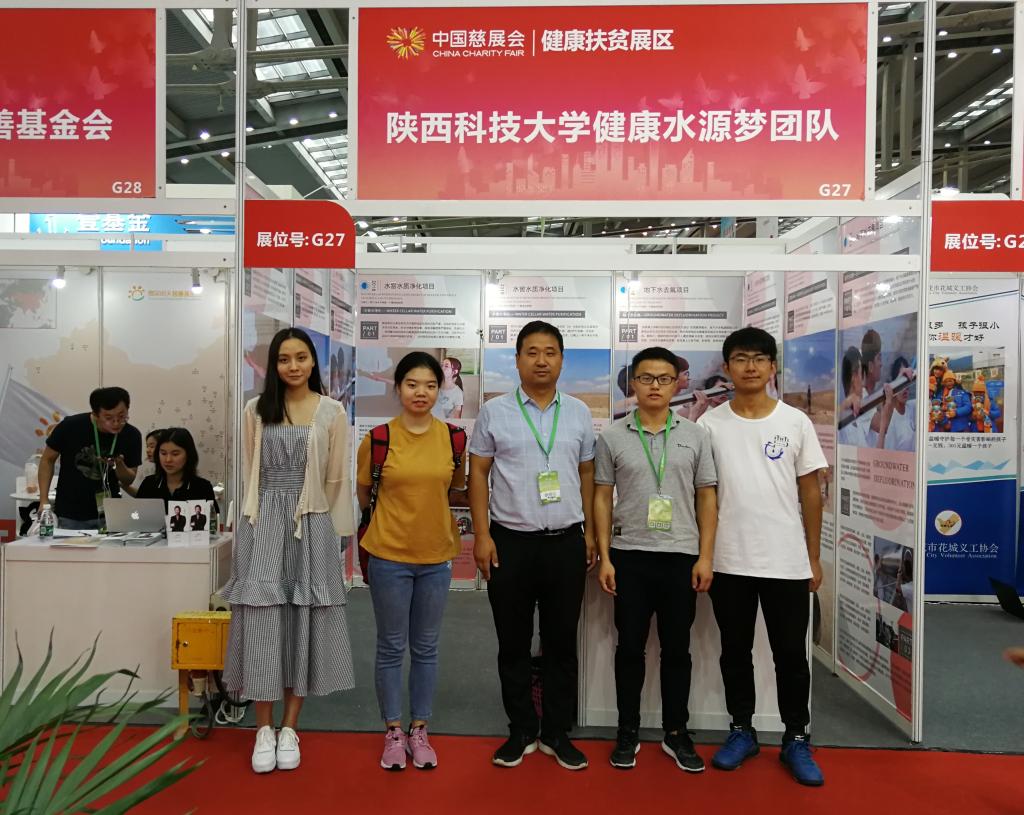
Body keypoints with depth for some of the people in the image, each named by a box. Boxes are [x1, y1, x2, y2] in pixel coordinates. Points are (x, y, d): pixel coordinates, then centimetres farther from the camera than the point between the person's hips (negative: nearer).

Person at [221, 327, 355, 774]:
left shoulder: (332, 412, 2)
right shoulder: (256, 409, 6)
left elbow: (337, 479, 3)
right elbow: (250, 473, 12)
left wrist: (337, 536, 4)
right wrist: (267, 516, 10)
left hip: (312, 527, -1)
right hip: (263, 525, 1)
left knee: (303, 623, 5)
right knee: (261, 621, 1)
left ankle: (289, 729, 17)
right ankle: (263, 730, 14)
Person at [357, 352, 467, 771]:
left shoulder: (452, 437, -2)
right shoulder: (378, 438, -8)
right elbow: (362, 493, 4)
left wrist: (427, 500, 1)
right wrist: (400, 507, 2)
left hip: (436, 556, 2)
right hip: (389, 556, -2)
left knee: (426, 648, 14)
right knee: (391, 648, 10)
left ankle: (419, 731, 29)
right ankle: (393, 732, 27)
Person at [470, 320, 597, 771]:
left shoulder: (579, 412, 7)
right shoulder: (494, 411, 0)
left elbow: (586, 474, 11)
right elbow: (478, 474, 0)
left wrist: (589, 532, 7)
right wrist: (482, 535, -6)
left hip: (566, 542, 2)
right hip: (510, 541, -1)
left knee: (561, 642, 10)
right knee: (513, 643, 9)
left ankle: (557, 732, 25)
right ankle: (521, 731, 25)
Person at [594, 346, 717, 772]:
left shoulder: (695, 436, 3)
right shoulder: (612, 437, 1)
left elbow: (707, 499, 4)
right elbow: (602, 499, 3)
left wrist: (705, 557, -2)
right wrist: (604, 557, -3)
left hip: (681, 556, 1)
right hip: (629, 556, 0)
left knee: (677, 648, 10)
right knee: (630, 646, 8)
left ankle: (676, 732, 25)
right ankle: (628, 730, 22)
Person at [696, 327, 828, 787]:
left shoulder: (796, 422, 1)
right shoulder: (710, 424, 0)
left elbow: (810, 492, 5)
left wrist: (814, 557, 4)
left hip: (787, 562, 0)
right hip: (728, 561, 0)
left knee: (791, 654, 9)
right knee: (735, 651, 12)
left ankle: (796, 739, 25)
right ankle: (741, 731, 29)